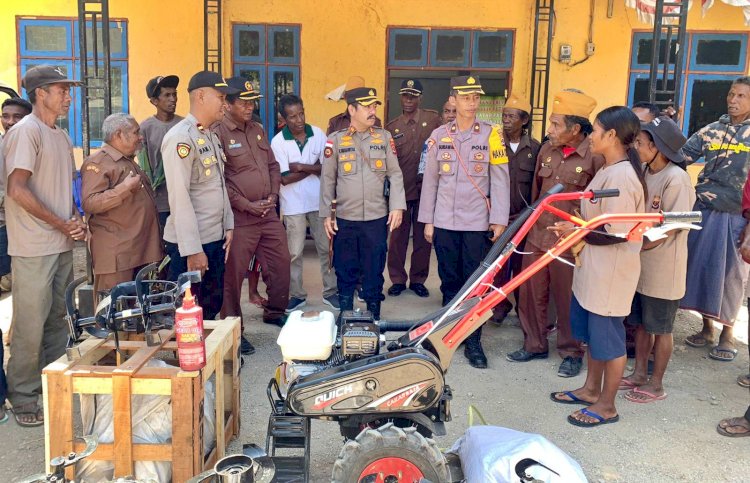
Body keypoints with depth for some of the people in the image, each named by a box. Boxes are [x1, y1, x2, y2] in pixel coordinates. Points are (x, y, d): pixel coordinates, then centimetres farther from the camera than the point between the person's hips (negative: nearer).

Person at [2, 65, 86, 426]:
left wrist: (76, 219, 3)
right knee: (31, 325, -1)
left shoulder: (61, 136, 15)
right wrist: (62, 224, -14)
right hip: (34, 247, -8)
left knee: (56, 319, 15)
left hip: (62, 246, 8)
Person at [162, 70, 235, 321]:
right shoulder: (180, 138, -15)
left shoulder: (211, 136, 14)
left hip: (215, 239, 9)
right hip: (189, 245, -9)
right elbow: (179, 197, -20)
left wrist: (228, 226, 11)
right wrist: (193, 250, -21)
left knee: (212, 309, 17)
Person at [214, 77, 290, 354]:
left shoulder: (257, 130, 13)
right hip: (239, 218, -7)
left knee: (281, 263, 15)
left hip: (268, 213, 8)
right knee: (234, 275, 0)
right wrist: (248, 205, -16)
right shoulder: (218, 133, -11)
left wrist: (273, 195, 4)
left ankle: (275, 312, 35)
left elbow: (273, 165, 19)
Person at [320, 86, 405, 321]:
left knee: (374, 271, 8)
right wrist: (326, 214, 2)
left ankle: (374, 317, 22)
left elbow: (395, 174, 4)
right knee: (345, 272, 9)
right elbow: (328, 179, 4)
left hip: (377, 218, 1)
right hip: (345, 219, 0)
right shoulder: (335, 140, 1)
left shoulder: (384, 137, 5)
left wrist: (397, 206, -5)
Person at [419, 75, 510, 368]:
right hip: (444, 222, 2)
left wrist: (499, 220, -8)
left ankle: (473, 342, 11)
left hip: (477, 223, -2)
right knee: (449, 280, 11)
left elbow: (499, 179, -3)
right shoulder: (439, 135, 5)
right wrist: (427, 220, 6)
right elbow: (430, 180, 7)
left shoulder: (491, 134, -1)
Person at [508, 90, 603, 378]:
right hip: (537, 236, 6)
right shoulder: (547, 150, 7)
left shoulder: (596, 156, -14)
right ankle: (535, 345, 30)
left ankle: (572, 352, 24)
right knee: (531, 294, 13)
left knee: (567, 300, 6)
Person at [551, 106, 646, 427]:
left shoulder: (621, 176, -23)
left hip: (610, 273, -10)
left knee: (608, 338, 4)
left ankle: (606, 406, 20)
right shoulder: (609, 170, 9)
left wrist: (576, 232, -16)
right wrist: (575, 228, 5)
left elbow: (617, 233, -25)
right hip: (592, 269, 10)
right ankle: (591, 389, 38)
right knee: (592, 332, 22)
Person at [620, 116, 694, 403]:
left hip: (663, 267, -7)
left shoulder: (676, 179, -19)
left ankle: (656, 384, 20)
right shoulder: (646, 173, 6)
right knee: (641, 322, 18)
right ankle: (640, 373, 33)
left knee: (660, 328, 7)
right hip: (641, 263, 8)